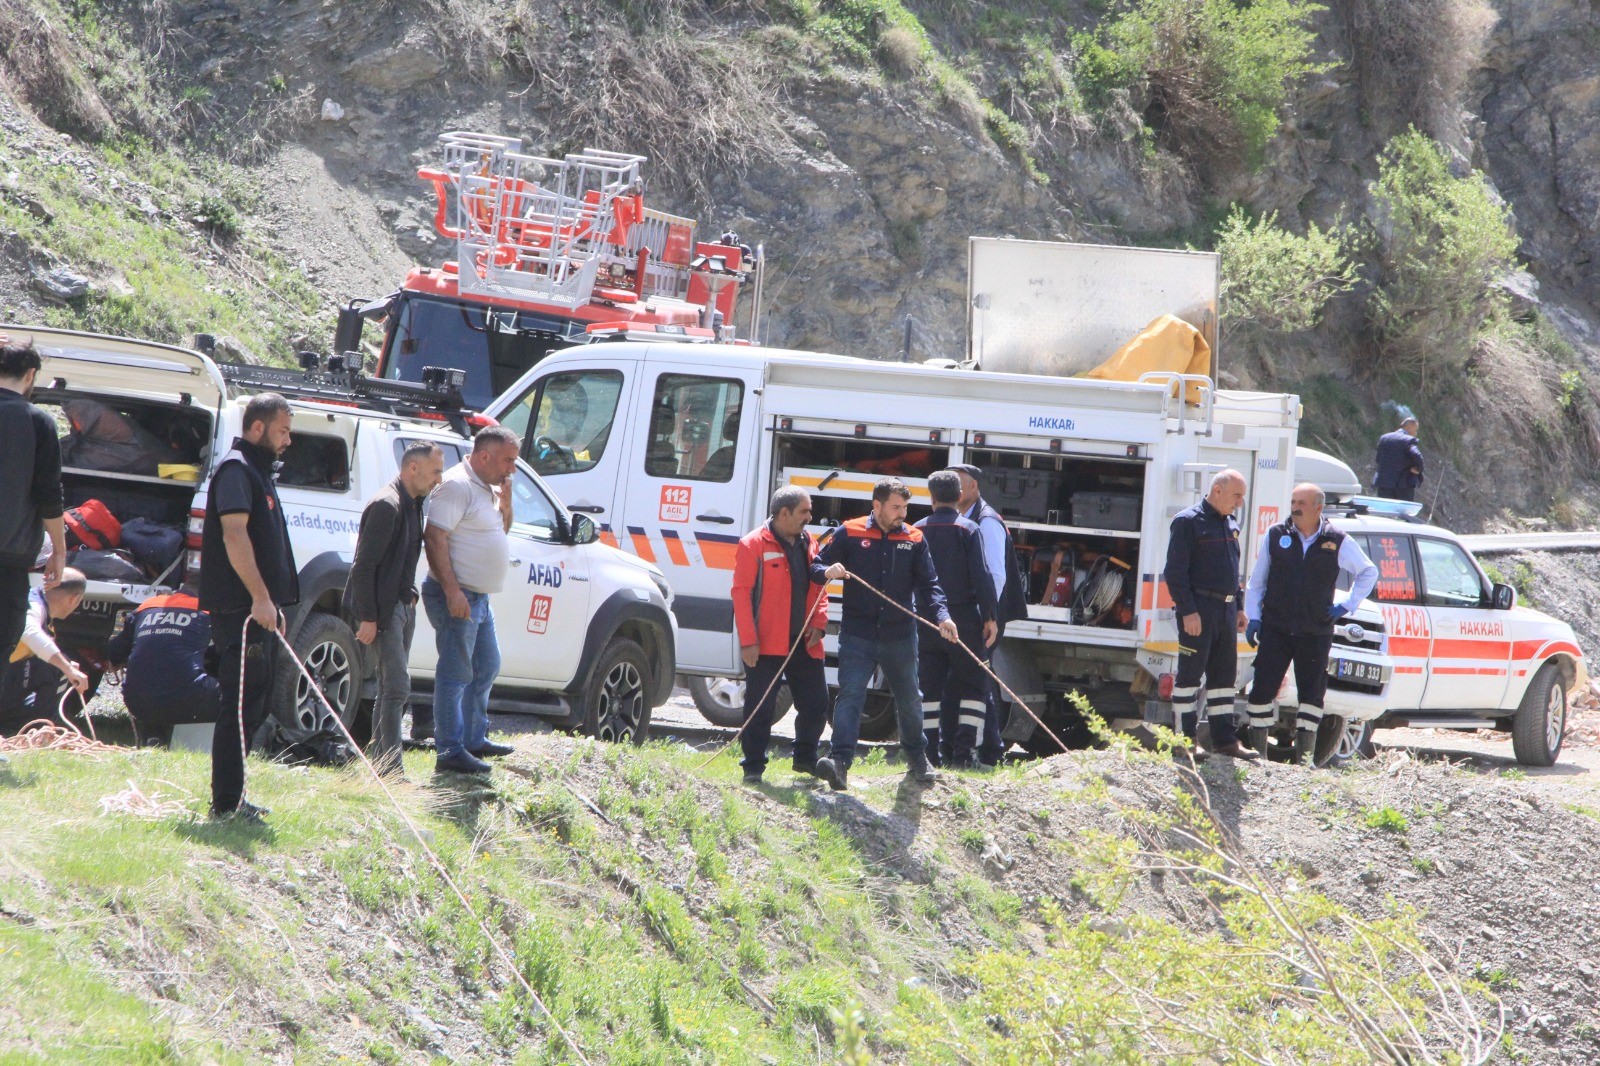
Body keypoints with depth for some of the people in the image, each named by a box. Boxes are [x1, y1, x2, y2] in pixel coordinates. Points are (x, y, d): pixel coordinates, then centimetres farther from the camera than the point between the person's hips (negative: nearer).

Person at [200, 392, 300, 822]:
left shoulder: (259, 471, 21)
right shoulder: (236, 469, -11)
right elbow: (234, 534, -21)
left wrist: (274, 604, 24)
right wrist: (260, 598, -26)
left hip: (258, 609, 10)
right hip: (240, 608, -10)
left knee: (256, 705, 14)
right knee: (241, 706, -9)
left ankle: (231, 798, 19)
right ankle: (226, 804, -8)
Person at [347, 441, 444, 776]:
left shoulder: (412, 503, 12)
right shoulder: (386, 505, -18)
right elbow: (365, 565, -20)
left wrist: (410, 596, 11)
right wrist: (368, 618, -21)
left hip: (403, 605, 10)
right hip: (383, 607, -10)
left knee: (393, 688, 12)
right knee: (397, 686, -13)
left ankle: (379, 761, 19)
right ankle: (390, 769, -13)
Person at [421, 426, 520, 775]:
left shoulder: (488, 488, 14)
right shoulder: (457, 485, -16)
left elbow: (500, 532, 27)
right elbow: (434, 538, -23)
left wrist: (505, 504, 5)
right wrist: (452, 590, -27)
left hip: (479, 598, 10)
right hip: (457, 596, -10)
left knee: (486, 668, 19)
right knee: (456, 674, -8)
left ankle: (474, 739, 30)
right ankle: (451, 750, -6)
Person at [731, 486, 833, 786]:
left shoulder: (808, 544, 13)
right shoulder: (753, 545, -8)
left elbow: (819, 587, 19)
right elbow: (742, 592, -10)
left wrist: (818, 623, 3)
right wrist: (748, 640, -15)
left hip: (804, 643, 6)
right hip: (767, 645, -6)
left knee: (816, 704, 9)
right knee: (760, 707, -2)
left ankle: (805, 758, 28)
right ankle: (753, 768, 6)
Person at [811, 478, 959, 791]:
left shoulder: (914, 540, 6)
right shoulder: (849, 534, -1)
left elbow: (928, 583, 3)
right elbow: (816, 567, 1)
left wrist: (942, 615, -13)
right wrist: (827, 572, -24)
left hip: (899, 635, 3)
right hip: (857, 633, -3)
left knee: (909, 699, 16)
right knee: (850, 695, -14)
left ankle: (917, 758, 34)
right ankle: (839, 760, -22)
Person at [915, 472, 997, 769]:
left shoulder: (918, 531, 5)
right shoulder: (968, 529, -6)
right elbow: (981, 575, -12)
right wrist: (989, 617, -7)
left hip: (926, 619, 3)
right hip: (963, 619, -3)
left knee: (929, 687, 9)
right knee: (972, 685, 4)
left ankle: (931, 753, 7)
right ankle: (964, 753, -6)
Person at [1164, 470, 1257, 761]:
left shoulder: (1231, 524, 17)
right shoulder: (1188, 522, -9)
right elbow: (1175, 571, -13)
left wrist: (1239, 607, 18)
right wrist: (1188, 611, -18)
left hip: (1226, 609, 8)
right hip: (1199, 609, -8)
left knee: (1224, 674, 10)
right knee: (1190, 672, -4)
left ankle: (1225, 739, 14)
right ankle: (1187, 739, 0)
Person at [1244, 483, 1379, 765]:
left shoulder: (1338, 542, 1)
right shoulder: (1276, 536, 4)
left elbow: (1368, 572, 14)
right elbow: (1257, 580, 11)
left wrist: (1347, 605, 6)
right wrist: (1253, 617, 5)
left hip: (1316, 633, 0)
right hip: (1276, 629, 0)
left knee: (1312, 693, 0)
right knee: (1263, 688, -3)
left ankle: (1305, 754, 7)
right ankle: (1257, 750, 6)